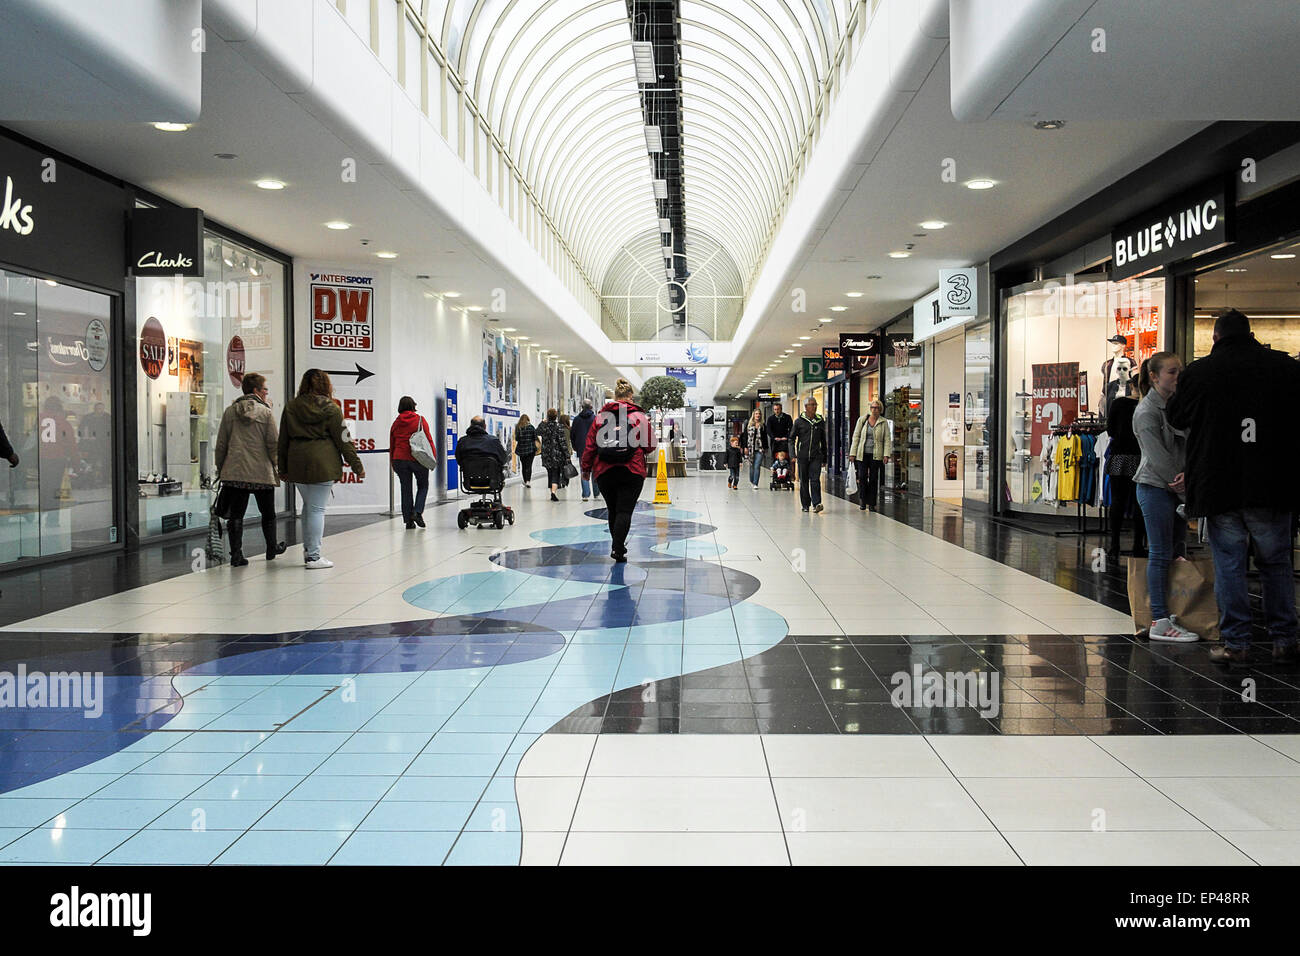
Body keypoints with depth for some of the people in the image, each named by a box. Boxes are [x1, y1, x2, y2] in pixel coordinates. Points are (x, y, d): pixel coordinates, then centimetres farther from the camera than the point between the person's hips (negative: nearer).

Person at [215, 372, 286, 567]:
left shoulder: (229, 412, 5)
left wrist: (220, 468, 15)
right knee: (267, 513, 15)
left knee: (236, 514, 4)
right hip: (262, 472, -2)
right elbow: (274, 443, -6)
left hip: (234, 471, 2)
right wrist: (275, 463, 10)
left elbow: (221, 444, 6)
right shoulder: (266, 412, -4)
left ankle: (236, 555, 0)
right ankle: (271, 549, 28)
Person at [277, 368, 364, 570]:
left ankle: (308, 549, 22)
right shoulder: (331, 409, -3)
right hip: (323, 463, -5)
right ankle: (314, 556, -1)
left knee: (308, 505, 19)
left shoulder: (291, 407, 9)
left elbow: (283, 440, 11)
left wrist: (283, 468, 18)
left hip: (297, 464, 5)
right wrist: (357, 466, 1)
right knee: (317, 508, -2)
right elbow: (343, 440, -4)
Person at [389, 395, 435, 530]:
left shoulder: (395, 423, 9)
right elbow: (428, 439, -6)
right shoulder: (420, 420, -2)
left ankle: (408, 520, 8)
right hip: (418, 459, -3)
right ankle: (417, 512, -6)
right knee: (423, 486, 13)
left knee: (406, 489, 8)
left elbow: (391, 444, 12)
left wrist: (393, 463, 19)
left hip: (399, 459, 3)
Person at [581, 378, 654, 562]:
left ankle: (617, 544, 29)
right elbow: (650, 446, 1)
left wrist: (586, 468, 15)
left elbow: (590, 446, 6)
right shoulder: (640, 417, 0)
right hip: (632, 472, -2)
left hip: (604, 472, 3)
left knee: (612, 510, 16)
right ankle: (618, 549, -14)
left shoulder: (601, 417, 6)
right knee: (625, 511, -2)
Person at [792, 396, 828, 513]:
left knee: (815, 479, -12)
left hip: (816, 456, 0)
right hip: (802, 456, 0)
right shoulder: (799, 421, 1)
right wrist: (793, 455, -5)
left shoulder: (820, 421, 8)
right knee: (803, 481, 6)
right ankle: (805, 505, 16)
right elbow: (792, 438, 4)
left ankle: (816, 504, -17)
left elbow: (823, 441, 15)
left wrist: (824, 458, 15)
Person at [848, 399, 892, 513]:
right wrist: (852, 453, 2)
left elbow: (887, 439, 2)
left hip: (876, 455, -1)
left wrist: (886, 454, -8)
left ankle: (872, 504, 8)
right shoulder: (862, 420, 6)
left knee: (874, 479, 1)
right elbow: (856, 437, 7)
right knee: (862, 477, -6)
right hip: (862, 454, 1)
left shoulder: (884, 422, 4)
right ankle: (863, 502, 7)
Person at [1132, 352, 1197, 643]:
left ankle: (1174, 615, 16)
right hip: (1155, 487, -8)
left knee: (1178, 551, 9)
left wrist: (1188, 474, -12)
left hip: (1176, 488, 8)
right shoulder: (1146, 412, -11)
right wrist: (1182, 486, -11)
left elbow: (1188, 444, 5)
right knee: (1161, 554, -7)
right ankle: (1159, 622, -3)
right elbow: (1159, 458, -15)